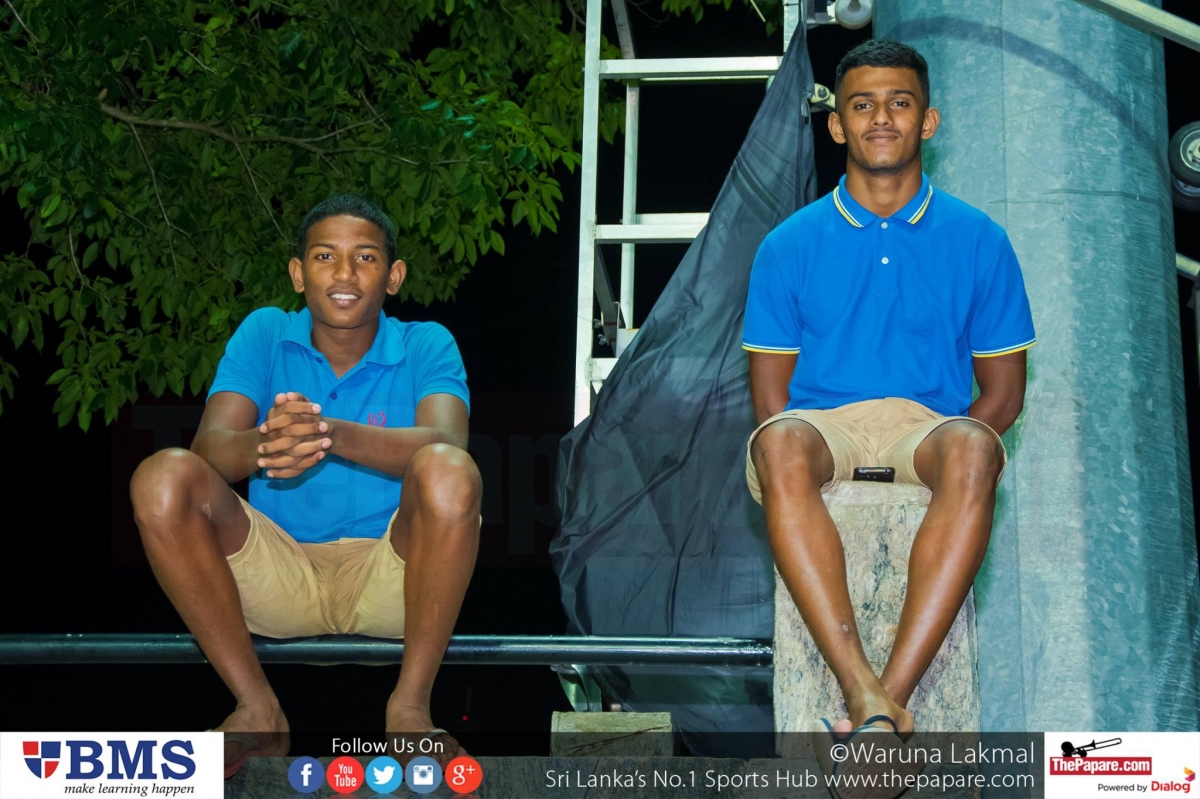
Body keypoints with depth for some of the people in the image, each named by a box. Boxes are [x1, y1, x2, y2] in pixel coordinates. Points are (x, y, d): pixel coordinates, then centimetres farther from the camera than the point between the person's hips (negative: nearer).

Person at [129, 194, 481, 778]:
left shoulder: (426, 345, -1)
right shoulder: (264, 333, 4)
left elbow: (445, 441, -22)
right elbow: (210, 444, -11)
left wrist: (335, 435, -41)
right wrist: (262, 447, -37)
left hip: (390, 573, -2)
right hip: (280, 569, 2)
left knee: (450, 472, -30)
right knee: (163, 477, -20)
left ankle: (410, 707, -17)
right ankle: (258, 710, -14)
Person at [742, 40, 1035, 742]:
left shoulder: (978, 239, 8)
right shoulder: (790, 245, 8)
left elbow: (1004, 392, 9)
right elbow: (771, 393, 7)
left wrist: (944, 455, -9)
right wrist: (809, 460, -12)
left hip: (931, 423, 0)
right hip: (823, 422, 0)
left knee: (974, 450, -37)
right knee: (779, 445, -37)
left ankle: (889, 696, -41)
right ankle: (867, 695, -42)